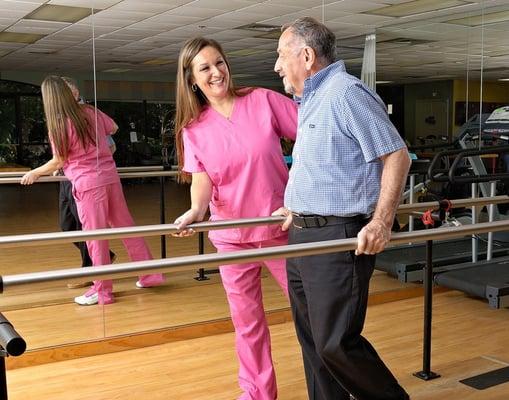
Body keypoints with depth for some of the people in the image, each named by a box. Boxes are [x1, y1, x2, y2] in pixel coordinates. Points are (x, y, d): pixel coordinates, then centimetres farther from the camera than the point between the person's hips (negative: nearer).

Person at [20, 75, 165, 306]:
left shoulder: (58, 125, -10)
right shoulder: (89, 112, 5)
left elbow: (59, 161, -3)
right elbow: (113, 128, 20)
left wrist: (34, 173, 11)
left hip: (88, 183, -6)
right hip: (110, 176, 6)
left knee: (95, 236, 3)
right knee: (125, 226, 14)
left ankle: (102, 291, 13)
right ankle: (149, 274, 22)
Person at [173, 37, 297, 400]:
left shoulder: (263, 101, -7)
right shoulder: (193, 128, 0)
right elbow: (201, 178, -10)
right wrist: (196, 210, -30)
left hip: (280, 226, -1)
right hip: (232, 236, 2)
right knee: (247, 320, 12)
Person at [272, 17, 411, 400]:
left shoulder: (346, 92, -12)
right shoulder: (311, 101, 18)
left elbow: (397, 156, -15)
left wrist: (381, 222, -21)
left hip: (339, 238, -10)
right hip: (304, 236, 10)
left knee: (336, 343, -5)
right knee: (312, 338, 13)